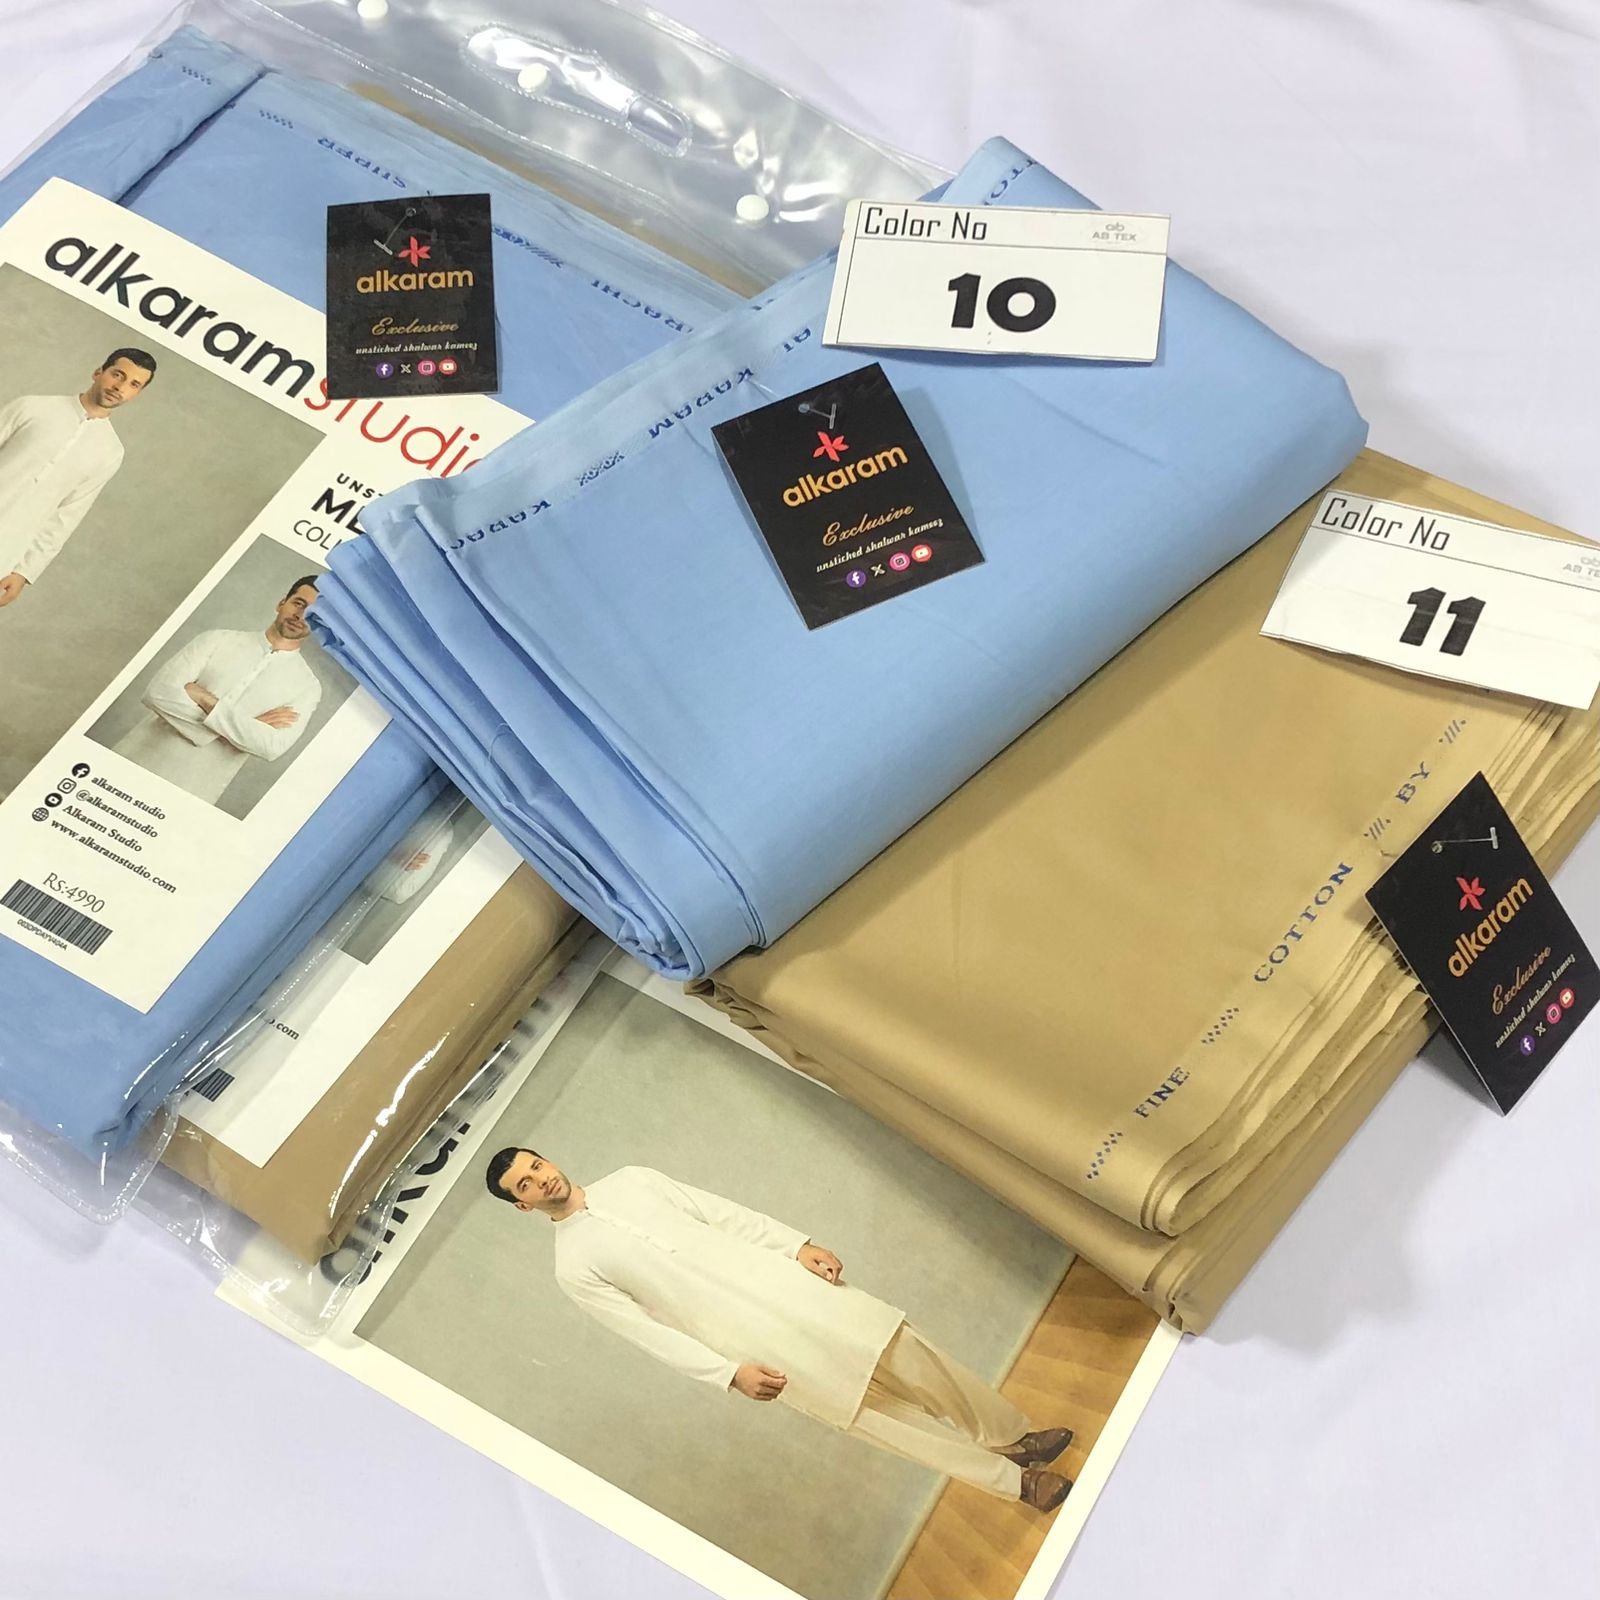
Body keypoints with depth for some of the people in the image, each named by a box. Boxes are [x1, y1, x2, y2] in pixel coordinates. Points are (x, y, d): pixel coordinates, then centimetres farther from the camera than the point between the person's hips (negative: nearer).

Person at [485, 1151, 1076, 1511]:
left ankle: (1015, 1434, 26)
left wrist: (797, 1245, 2)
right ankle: (1011, 1478, 14)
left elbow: (719, 1211, 10)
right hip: (749, 1337, -4)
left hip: (778, 1283, 4)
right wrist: (729, 1373, -15)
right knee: (877, 1413, -2)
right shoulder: (574, 1268, -3)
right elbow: (649, 1332, -8)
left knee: (907, 1354, 5)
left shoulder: (628, 1180, 10)